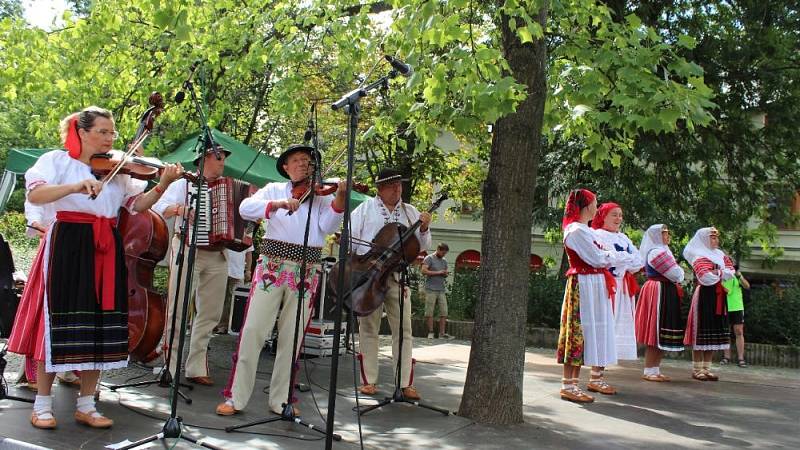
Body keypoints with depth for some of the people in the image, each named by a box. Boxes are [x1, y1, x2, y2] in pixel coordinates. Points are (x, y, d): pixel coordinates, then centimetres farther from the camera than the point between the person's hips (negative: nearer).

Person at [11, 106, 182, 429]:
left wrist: (163, 184, -11)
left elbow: (138, 204, 6)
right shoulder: (57, 160, 2)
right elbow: (34, 195, -14)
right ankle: (42, 404, 11)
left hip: (106, 249, 5)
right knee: (61, 322, -3)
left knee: (99, 324, 4)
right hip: (68, 246, -5)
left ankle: (86, 405, 14)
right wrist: (76, 186, -29)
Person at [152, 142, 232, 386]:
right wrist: (178, 209, -25)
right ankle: (169, 366, 4)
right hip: (187, 251, -5)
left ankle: (196, 368, 13)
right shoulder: (184, 184, 4)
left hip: (217, 257, 5)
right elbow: (158, 207, -7)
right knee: (178, 309, -3)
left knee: (210, 312, 5)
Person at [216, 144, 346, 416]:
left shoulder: (321, 194, 12)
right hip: (272, 265, -1)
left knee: (292, 338, 4)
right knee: (253, 330, -5)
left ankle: (280, 400, 14)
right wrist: (278, 204, -21)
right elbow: (246, 208, -5)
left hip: (306, 271, 1)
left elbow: (328, 226, -4)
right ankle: (236, 397, 4)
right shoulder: (274, 190, 11)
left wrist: (339, 198, -19)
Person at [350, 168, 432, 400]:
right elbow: (349, 239, 5)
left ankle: (405, 383, 4)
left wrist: (423, 228, -7)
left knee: (403, 331, -1)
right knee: (368, 328, 4)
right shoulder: (365, 208, 7)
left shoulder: (410, 212, 13)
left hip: (397, 276, 2)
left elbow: (423, 245, 12)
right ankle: (368, 380, 11)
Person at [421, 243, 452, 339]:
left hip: (441, 290, 6)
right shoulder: (429, 258, 0)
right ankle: (430, 332, 2)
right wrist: (438, 272, -11)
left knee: (444, 312, -2)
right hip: (431, 289, -5)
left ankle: (442, 333, 0)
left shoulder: (444, 261, 20)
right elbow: (424, 271, -10)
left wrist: (445, 274, 0)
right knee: (429, 312, -4)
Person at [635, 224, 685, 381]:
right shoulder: (656, 252, -13)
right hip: (659, 292, -10)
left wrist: (677, 282, 3)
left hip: (665, 293, 10)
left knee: (661, 337, 11)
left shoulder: (662, 251, 21)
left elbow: (671, 275, 21)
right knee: (656, 334, -7)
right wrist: (680, 273, 5)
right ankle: (649, 371, -3)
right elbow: (675, 274, -15)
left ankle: (655, 370, 15)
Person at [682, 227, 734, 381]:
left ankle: (706, 368, 13)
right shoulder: (699, 257, -7)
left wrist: (717, 272, -11)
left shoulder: (720, 255, 16)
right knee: (701, 333, -5)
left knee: (714, 334, 7)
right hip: (705, 296, -7)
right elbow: (706, 278, -20)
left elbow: (731, 271, 5)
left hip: (718, 299, 7)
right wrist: (723, 274, -4)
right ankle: (697, 370, 0)